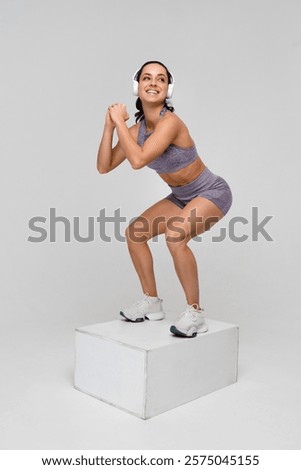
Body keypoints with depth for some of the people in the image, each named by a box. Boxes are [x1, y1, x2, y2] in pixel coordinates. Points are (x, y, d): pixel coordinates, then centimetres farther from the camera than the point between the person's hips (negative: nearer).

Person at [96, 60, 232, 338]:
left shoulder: (170, 122, -27)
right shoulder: (137, 128, -3)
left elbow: (138, 160, -39)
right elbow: (104, 167, -6)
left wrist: (119, 121, -26)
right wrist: (110, 126, -15)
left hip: (212, 193, -8)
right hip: (183, 197, 8)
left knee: (175, 236, -33)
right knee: (134, 232, 4)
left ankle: (195, 314, -16)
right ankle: (152, 303, 17)